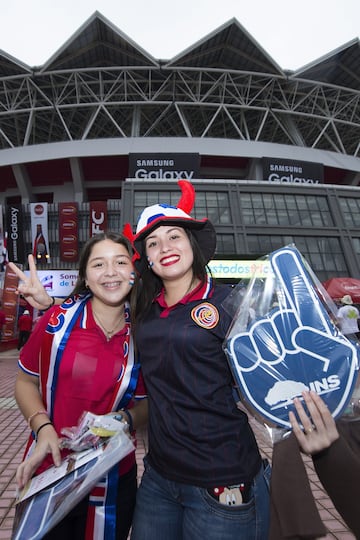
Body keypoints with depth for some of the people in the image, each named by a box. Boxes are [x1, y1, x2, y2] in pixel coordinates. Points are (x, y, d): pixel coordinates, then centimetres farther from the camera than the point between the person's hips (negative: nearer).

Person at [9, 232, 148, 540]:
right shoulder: (57, 319, -13)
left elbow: (147, 402, 1)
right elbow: (26, 382, 0)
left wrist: (125, 420, -18)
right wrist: (43, 427, -15)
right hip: (49, 472, 0)